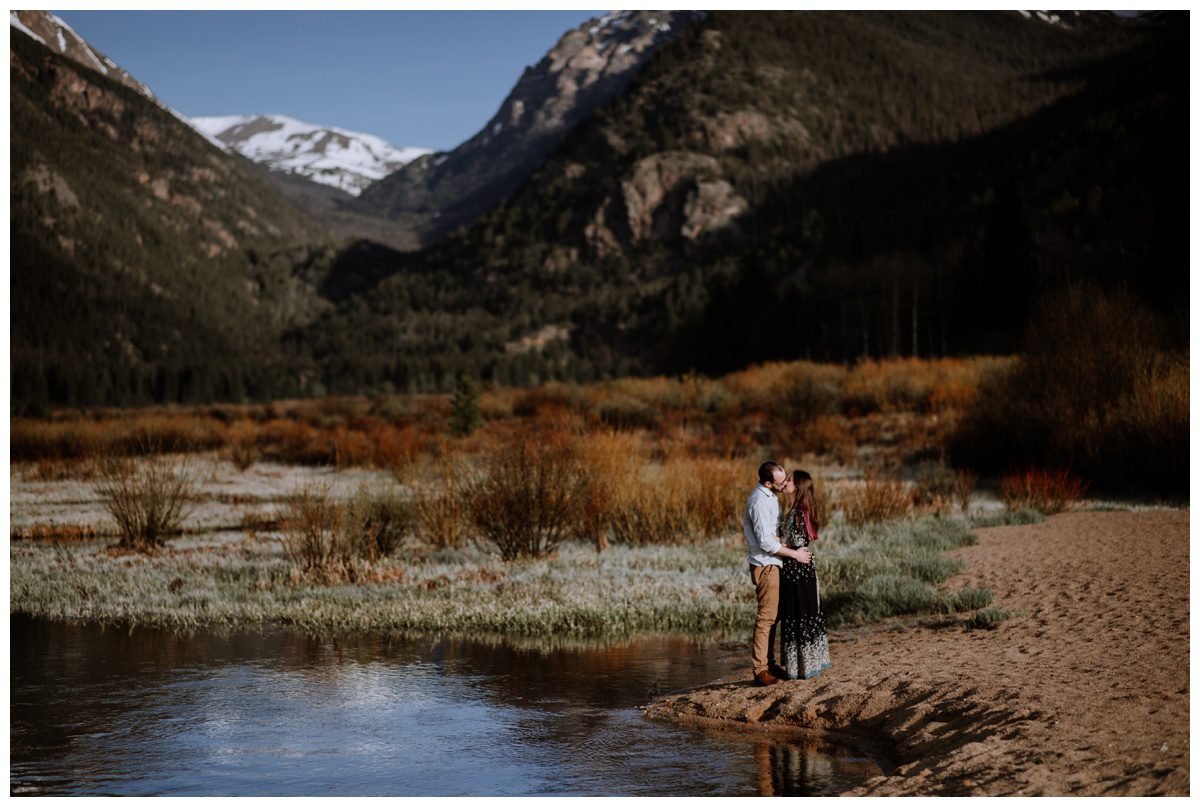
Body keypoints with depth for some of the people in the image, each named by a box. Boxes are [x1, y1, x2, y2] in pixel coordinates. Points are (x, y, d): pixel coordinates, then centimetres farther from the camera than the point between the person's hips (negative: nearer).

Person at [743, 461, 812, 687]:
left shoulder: (769, 496, 11)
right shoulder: (759, 501, -20)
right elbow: (765, 542, -22)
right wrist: (794, 554, -14)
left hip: (772, 564, 10)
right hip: (765, 565, -10)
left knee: (771, 615, 13)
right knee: (766, 617, -9)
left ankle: (768, 663, 19)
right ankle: (760, 670, -7)